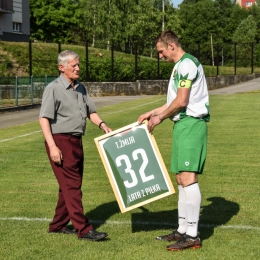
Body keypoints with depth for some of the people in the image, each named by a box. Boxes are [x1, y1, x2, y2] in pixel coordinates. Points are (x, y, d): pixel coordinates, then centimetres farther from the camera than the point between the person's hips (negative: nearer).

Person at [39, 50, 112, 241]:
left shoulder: (81, 88, 13)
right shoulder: (53, 89, -10)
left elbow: (91, 111, 19)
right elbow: (44, 119, -14)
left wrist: (103, 125, -1)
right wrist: (52, 146, -21)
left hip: (76, 141, 8)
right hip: (60, 141, -8)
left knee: (71, 185, 13)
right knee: (71, 185, -8)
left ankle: (58, 225, 24)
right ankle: (83, 229, -8)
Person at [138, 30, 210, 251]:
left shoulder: (187, 63, -11)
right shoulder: (180, 66, 21)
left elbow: (181, 101, -17)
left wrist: (160, 118, -4)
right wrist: (152, 113, 22)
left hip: (191, 124, -11)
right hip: (182, 125, 11)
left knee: (188, 178, -14)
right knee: (181, 179, 11)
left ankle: (193, 235, -13)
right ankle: (182, 230, 17)